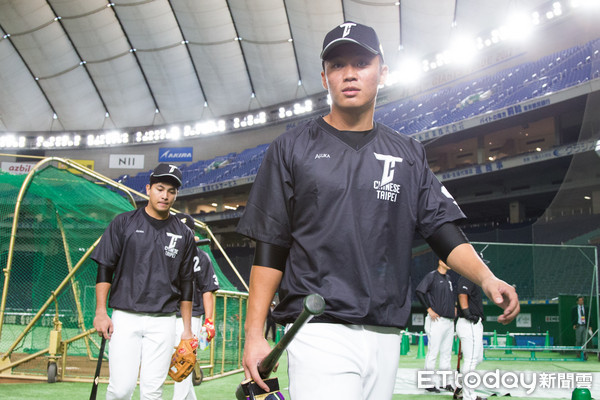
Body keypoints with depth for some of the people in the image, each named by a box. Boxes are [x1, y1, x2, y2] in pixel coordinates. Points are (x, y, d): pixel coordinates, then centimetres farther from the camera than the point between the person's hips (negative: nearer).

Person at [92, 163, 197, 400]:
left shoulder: (183, 234, 10)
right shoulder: (124, 223, 5)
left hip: (163, 322, 2)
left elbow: (186, 284, 13)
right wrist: (101, 312, -5)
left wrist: (187, 329, 10)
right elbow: (105, 269, 3)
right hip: (125, 317, -1)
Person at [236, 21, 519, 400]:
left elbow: (443, 228, 6)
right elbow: (269, 248, 1)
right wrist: (254, 335, -5)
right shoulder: (291, 148, 5)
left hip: (387, 336, 4)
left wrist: (486, 277, -14)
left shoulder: (409, 154, 13)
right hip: (319, 333, -3)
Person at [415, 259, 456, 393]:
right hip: (437, 320, -8)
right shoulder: (432, 276, -7)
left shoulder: (448, 278, 18)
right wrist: (429, 309, -17)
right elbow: (419, 291, -16)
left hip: (450, 320, 8)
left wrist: (454, 307, 19)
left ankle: (445, 382, 18)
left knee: (447, 353, 11)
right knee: (433, 352, -6)